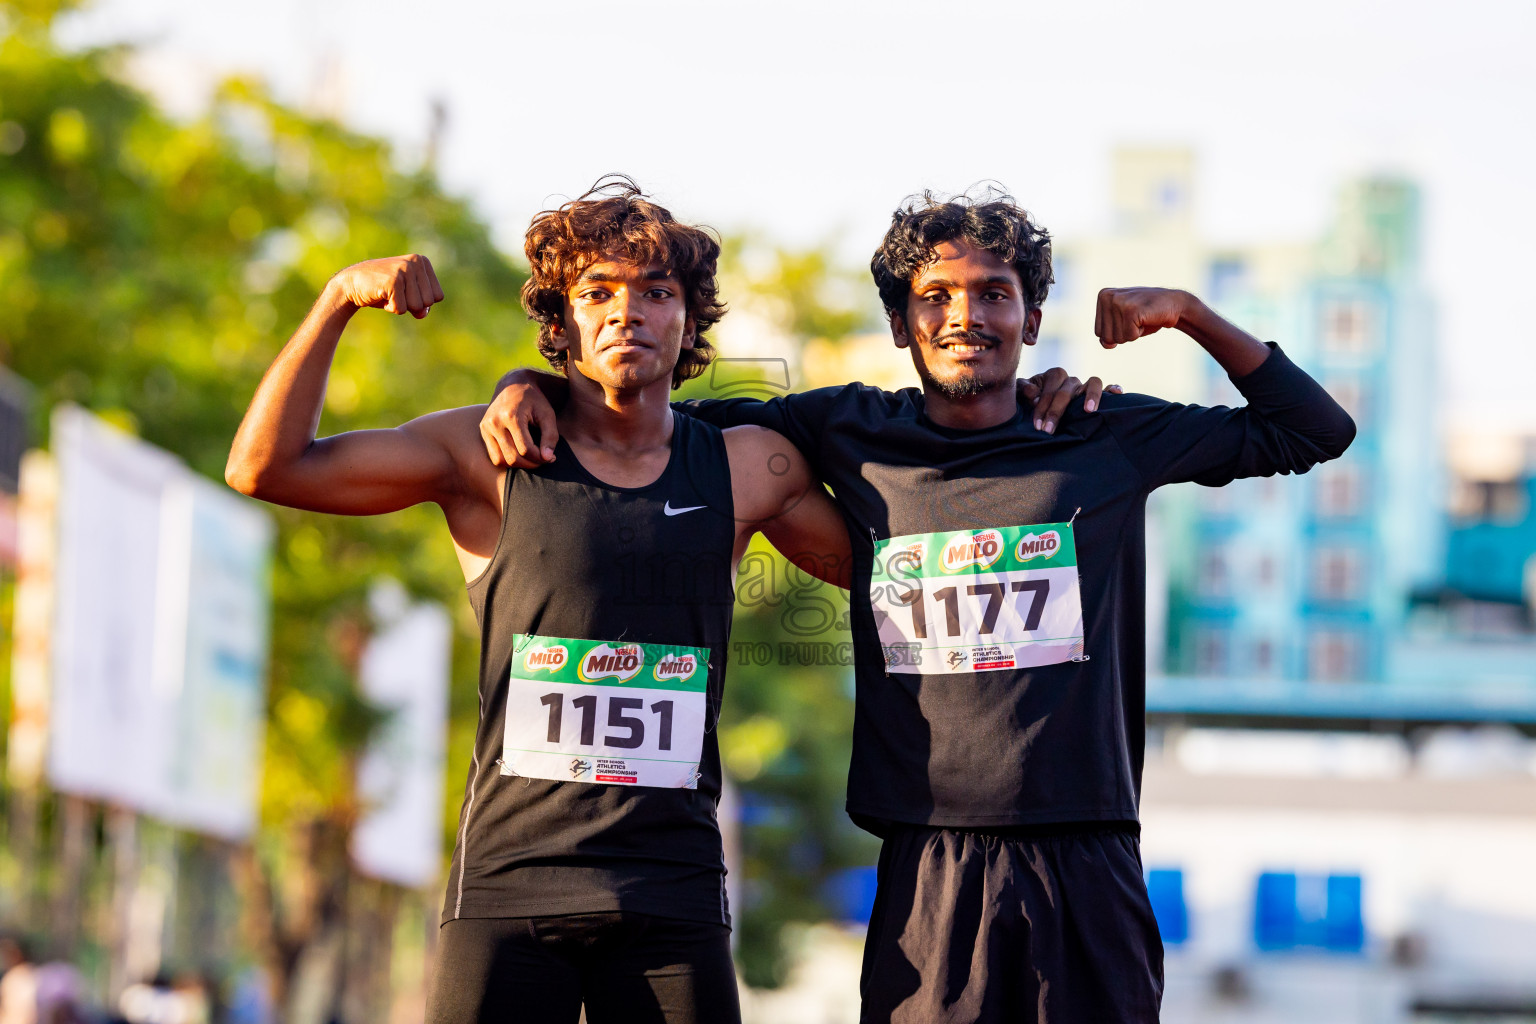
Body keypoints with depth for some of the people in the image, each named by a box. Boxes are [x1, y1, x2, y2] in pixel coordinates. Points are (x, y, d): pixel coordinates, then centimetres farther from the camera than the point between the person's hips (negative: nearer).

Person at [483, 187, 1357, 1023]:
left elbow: (1316, 430, 16)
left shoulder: (1109, 441, 9)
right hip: (929, 877, 0)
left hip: (1089, 872, 0)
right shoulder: (852, 436, 10)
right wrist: (531, 384, 4)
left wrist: (1188, 314, 7)